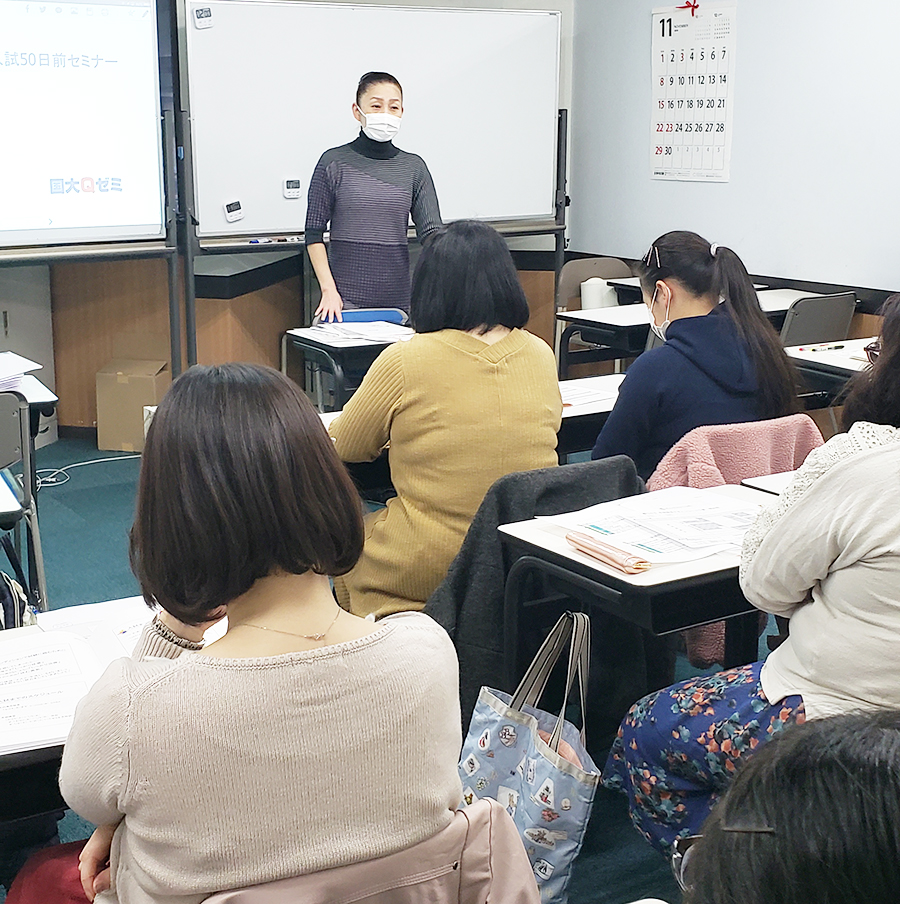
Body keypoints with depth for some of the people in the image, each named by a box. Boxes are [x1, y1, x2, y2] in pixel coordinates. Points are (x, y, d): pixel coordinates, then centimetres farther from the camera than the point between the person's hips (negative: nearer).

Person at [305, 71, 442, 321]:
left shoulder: (413, 167, 7)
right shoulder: (334, 163, 0)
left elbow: (432, 233, -1)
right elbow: (314, 234, 1)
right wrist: (328, 288, -10)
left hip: (397, 296, 2)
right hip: (346, 295, -2)